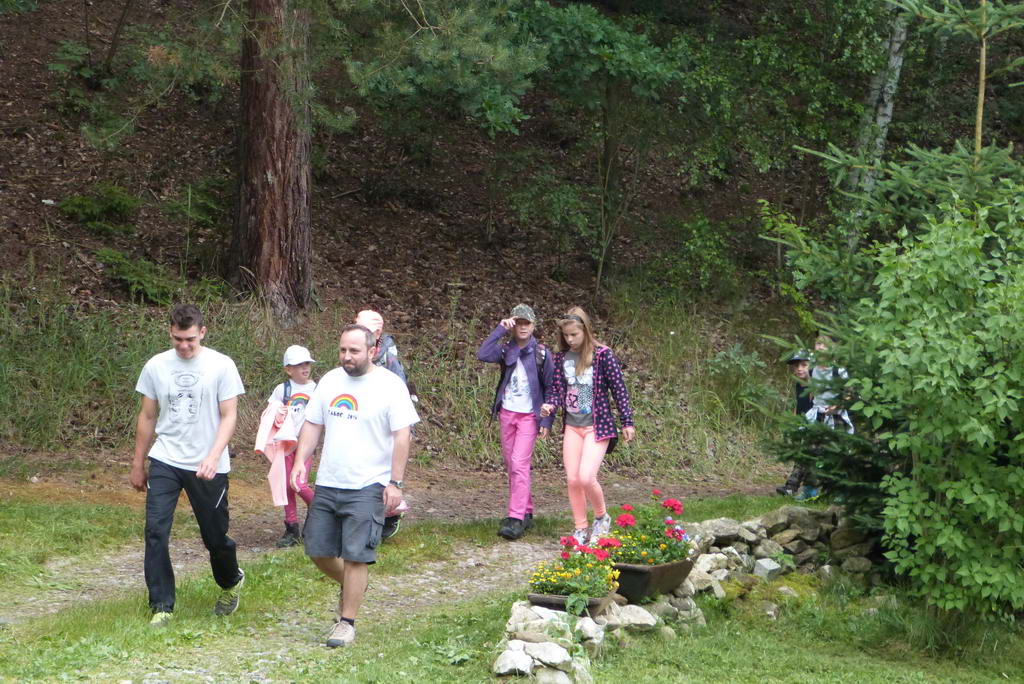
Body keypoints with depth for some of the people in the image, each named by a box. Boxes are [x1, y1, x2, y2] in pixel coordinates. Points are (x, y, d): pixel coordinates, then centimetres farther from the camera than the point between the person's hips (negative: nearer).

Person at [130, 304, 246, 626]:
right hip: (164, 462, 2)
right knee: (155, 531, -10)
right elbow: (147, 417, 13)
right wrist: (137, 465, 16)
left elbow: (229, 416, -6)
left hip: (208, 467, -2)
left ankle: (232, 582, 38)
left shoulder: (221, 366, -4)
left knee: (215, 535, 6)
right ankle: (162, 606, -1)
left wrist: (213, 457, -21)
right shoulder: (156, 366, 4)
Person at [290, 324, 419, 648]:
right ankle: (352, 587, 37)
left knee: (355, 556, -5)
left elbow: (401, 436, -9)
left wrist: (395, 482, -14)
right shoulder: (330, 381, 9)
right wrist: (300, 461, 2)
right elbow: (312, 424, 14)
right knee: (318, 550, 10)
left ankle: (347, 623, 6)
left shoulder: (390, 385, -8)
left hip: (367, 487, -6)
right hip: (327, 485, 6)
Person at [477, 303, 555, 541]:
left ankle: (516, 519, -17)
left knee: (519, 463, -15)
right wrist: (500, 329, -17)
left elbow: (550, 389, -1)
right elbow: (483, 354, -17)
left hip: (529, 416, -4)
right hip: (507, 413, 4)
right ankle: (526, 512, 21)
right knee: (511, 464, 9)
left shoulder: (541, 353, -4)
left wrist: (547, 421, -6)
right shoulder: (505, 349, 3)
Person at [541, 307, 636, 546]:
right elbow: (556, 388, 7)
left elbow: (618, 389, -6)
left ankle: (602, 517, 11)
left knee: (586, 477, -16)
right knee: (572, 479, 3)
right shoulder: (561, 357, 4)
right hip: (572, 426, 5)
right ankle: (581, 529, 18)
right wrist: (549, 405, -15)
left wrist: (627, 422, -5)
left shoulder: (602, 355, -9)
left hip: (597, 426, -5)